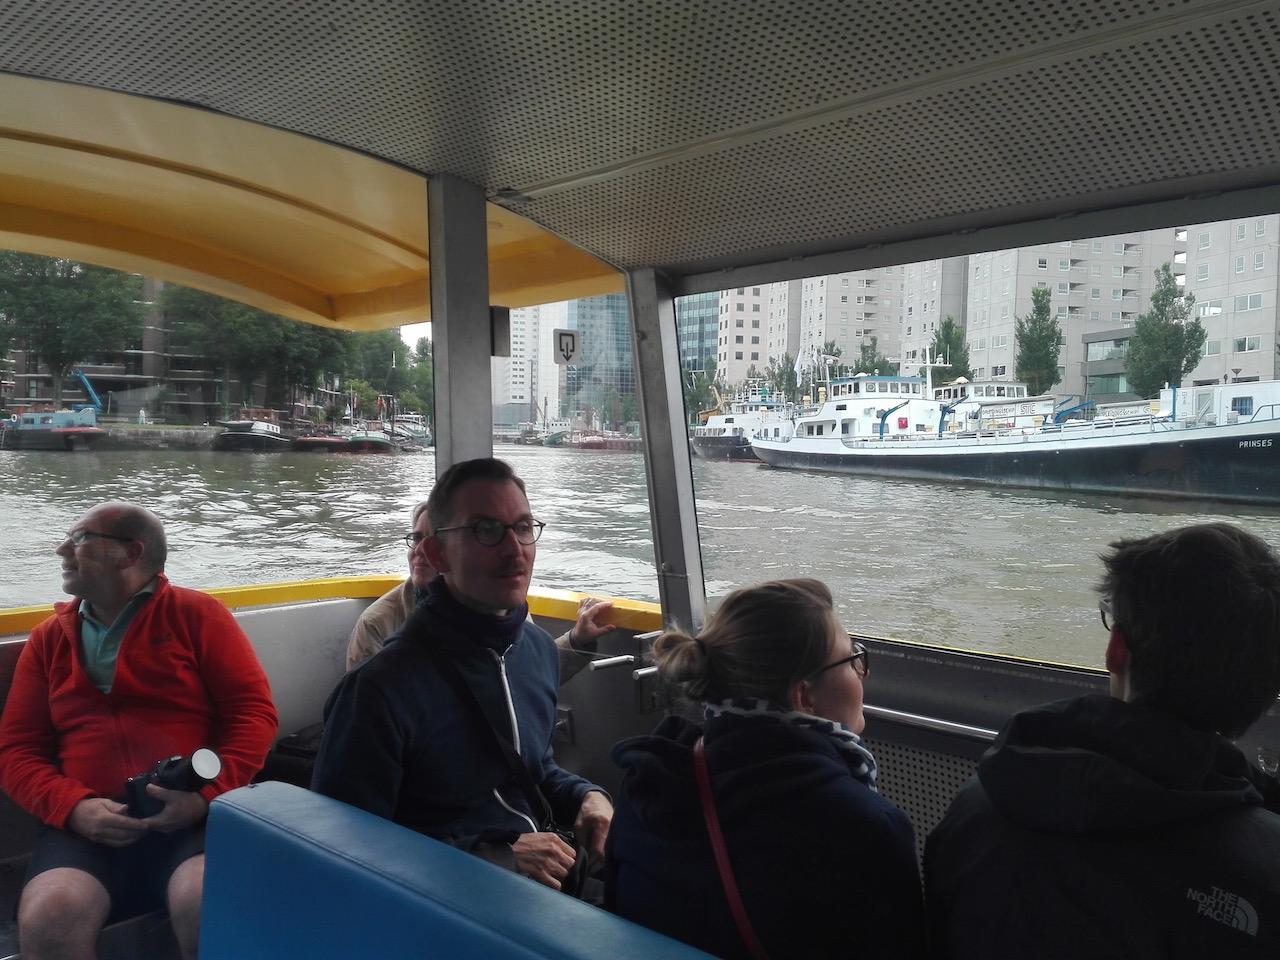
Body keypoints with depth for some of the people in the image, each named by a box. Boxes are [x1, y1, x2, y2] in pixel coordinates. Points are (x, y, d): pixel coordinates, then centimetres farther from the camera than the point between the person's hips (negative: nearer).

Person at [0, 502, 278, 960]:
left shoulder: (196, 615, 6)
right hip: (87, 825, 3)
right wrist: (74, 808, -7)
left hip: (193, 816, -2)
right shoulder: (48, 638, 17)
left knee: (207, 905, -31)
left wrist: (207, 794, -15)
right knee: (47, 920, -28)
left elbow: (255, 712, 1)